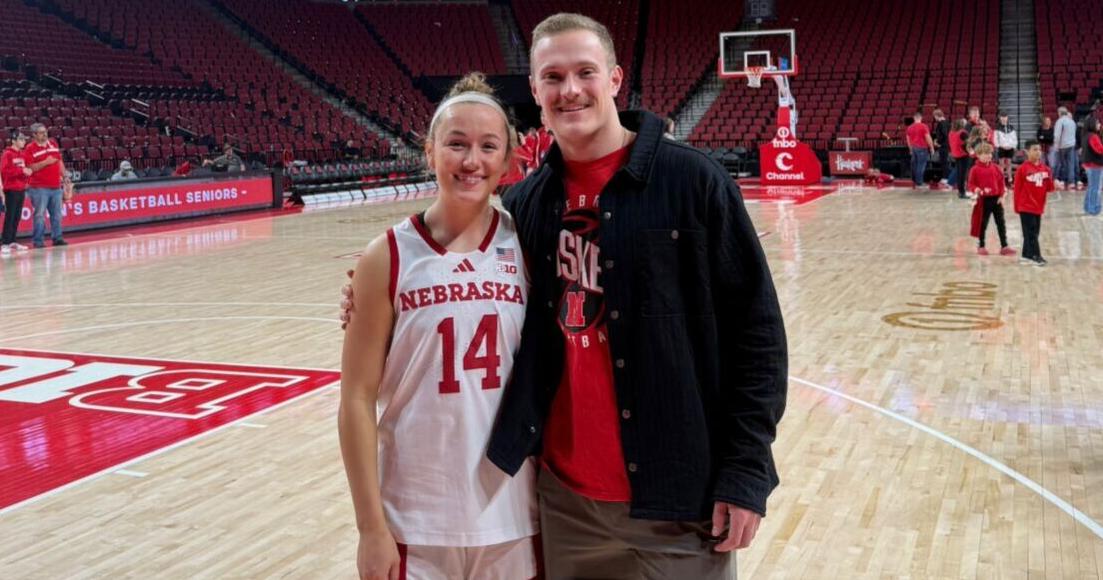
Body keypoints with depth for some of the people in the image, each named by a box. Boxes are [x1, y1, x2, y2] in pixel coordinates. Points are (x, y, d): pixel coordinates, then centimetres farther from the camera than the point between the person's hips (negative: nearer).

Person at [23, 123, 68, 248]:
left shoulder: (53, 144, 12)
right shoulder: (30, 148, -7)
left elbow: (60, 162, 18)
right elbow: (29, 168, -14)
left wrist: (65, 177, 13)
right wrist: (45, 162, -20)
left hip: (56, 186, 6)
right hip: (39, 188, -6)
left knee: (57, 214, 10)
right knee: (40, 215, -4)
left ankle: (57, 238, 19)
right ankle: (38, 240, 2)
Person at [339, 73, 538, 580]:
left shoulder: (525, 247, -1)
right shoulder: (389, 258, -7)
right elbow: (358, 400, -5)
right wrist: (371, 528, -7)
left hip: (511, 512, 2)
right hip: (415, 518, -2)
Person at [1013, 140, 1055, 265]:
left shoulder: (1045, 168, 5)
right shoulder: (1023, 169, -11)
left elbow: (1048, 188, 7)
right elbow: (1017, 189, -7)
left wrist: (1050, 179, -14)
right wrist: (1017, 206, -5)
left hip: (1038, 206, 6)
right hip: (1026, 207, -6)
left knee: (1034, 232, 12)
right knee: (1031, 232, -5)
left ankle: (1026, 255, 21)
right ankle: (1035, 256, -1)